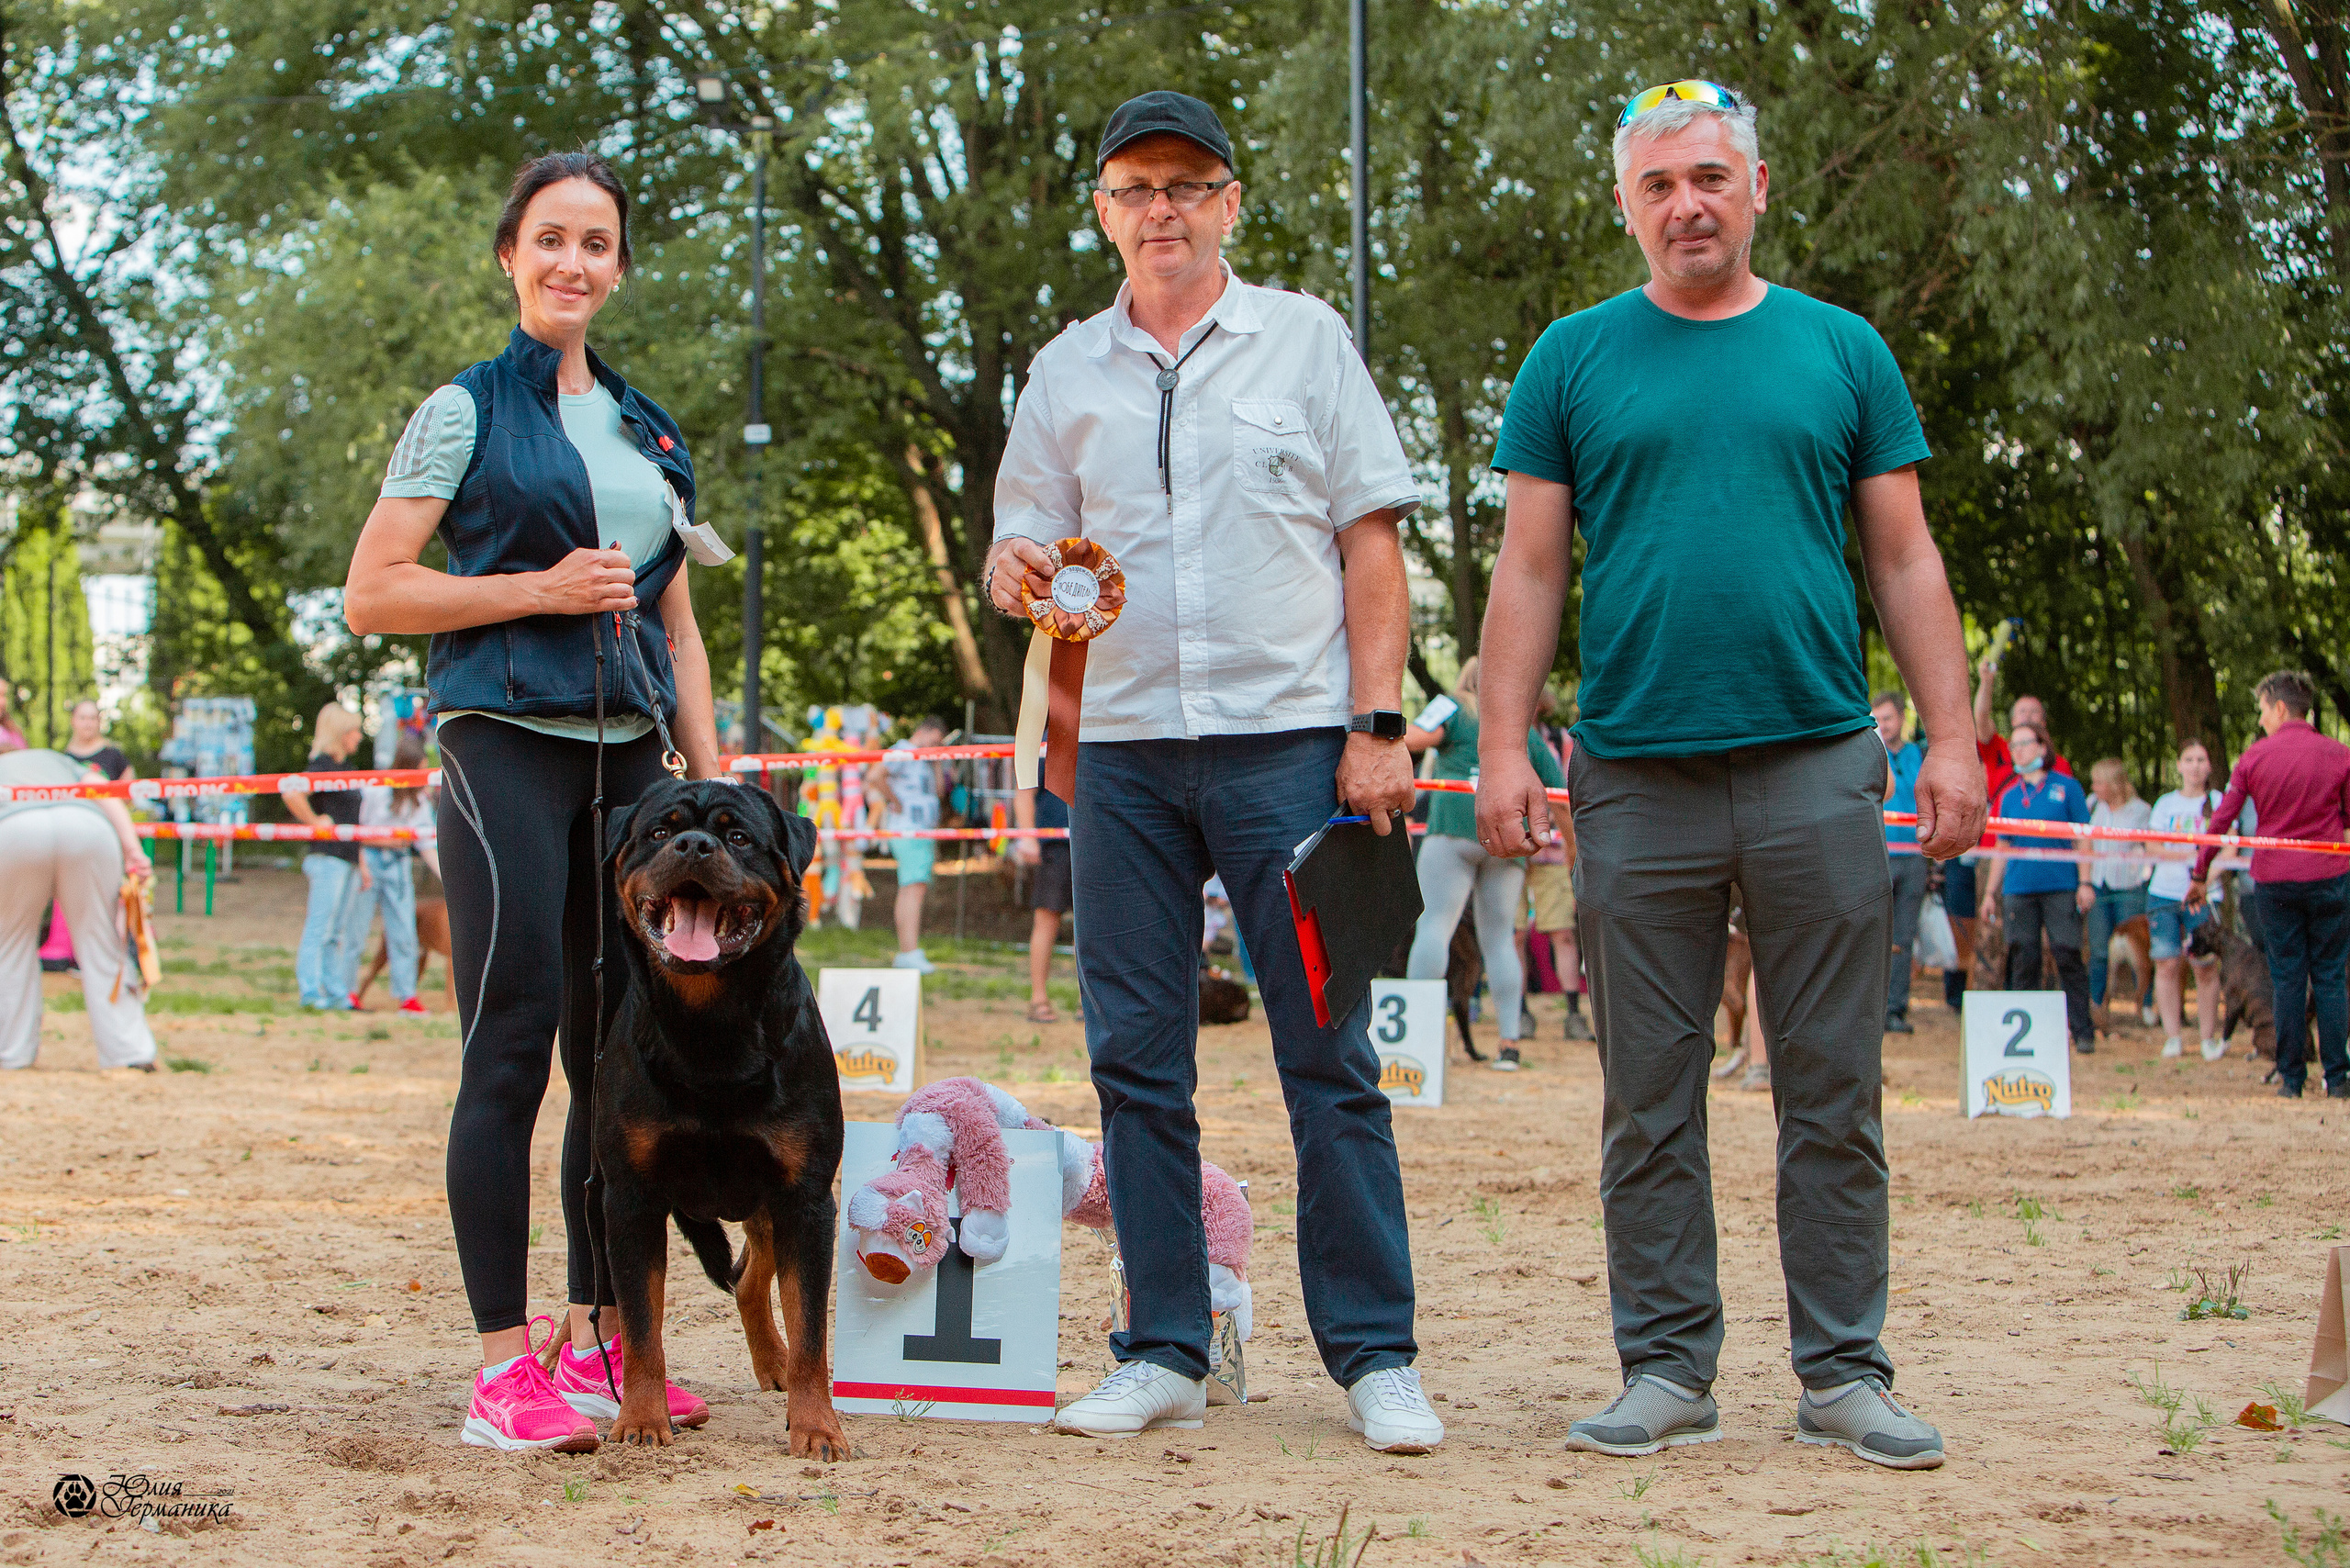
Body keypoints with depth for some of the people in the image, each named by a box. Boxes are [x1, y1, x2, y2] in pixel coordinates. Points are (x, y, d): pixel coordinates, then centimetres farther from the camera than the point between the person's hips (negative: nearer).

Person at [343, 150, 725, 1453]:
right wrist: (539, 589, -11)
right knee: (512, 1050, -9)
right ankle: (503, 1363, -7)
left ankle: (599, 1338, 16)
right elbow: (371, 595, -3)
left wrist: (714, 781, 14)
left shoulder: (649, 431, 19)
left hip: (628, 759, 6)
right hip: (506, 748, -6)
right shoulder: (467, 411, 3)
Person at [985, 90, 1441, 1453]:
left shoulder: (1305, 339, 7)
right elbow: (1017, 549, 16)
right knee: (1137, 1058, 3)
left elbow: (1372, 541, 3)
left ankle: (1375, 1355, 1)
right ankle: (1165, 1352, 11)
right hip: (1123, 748, 3)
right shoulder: (1065, 374, 14)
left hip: (1289, 739, -3)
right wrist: (1023, 572, -9)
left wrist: (1378, 724, -6)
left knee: (1330, 1056, -4)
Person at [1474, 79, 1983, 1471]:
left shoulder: (1841, 352, 10)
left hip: (1818, 769, 0)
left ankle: (1844, 1371, 10)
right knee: (1651, 1097, 4)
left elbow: (1906, 558, 10)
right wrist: (1504, 746, -2)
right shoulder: (1577, 361, 9)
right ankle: (1667, 1369, 13)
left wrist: (1951, 737, 1)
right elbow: (1530, 571, 8)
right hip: (1639, 779, 0)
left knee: (1834, 1093, 2)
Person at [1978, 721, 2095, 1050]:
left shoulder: (2066, 788, 5)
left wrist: (2085, 882, -5)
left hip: (2061, 887, -3)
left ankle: (2083, 1031, -4)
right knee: (2023, 961, 1)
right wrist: (1990, 892, 15)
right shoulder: (2010, 797, 15)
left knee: (2068, 957, -8)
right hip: (2018, 889, 3)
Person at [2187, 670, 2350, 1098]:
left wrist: (2200, 875, 11)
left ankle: (2291, 1078, 4)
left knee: (2287, 979, 5)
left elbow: (2222, 819, 2)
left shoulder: (2254, 756, 0)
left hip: (2274, 879, 0)